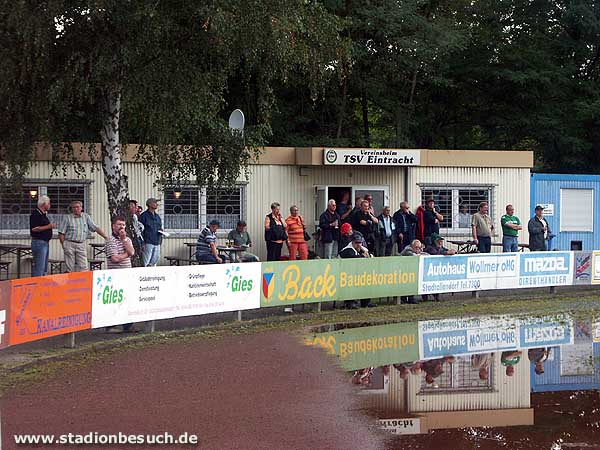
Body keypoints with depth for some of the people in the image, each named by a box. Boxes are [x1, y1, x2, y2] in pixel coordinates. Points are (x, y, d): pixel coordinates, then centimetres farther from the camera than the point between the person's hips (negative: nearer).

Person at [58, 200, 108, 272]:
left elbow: (95, 228, 6)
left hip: (81, 245, 2)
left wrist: (106, 237, -4)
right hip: (69, 244, -2)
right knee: (70, 269, -2)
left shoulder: (86, 216, 10)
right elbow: (61, 233, 3)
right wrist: (64, 245, -5)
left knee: (83, 268, -6)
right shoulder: (67, 218, 4)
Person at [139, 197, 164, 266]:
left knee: (154, 261, 8)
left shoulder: (157, 216, 18)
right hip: (148, 242, -7)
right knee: (145, 263, -8)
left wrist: (161, 231, 3)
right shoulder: (144, 215, -4)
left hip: (157, 242, 7)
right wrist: (142, 243, -14)